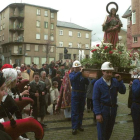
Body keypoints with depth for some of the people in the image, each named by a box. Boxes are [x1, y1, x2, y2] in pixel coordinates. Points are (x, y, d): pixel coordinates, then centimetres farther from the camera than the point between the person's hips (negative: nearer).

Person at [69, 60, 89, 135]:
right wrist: (79, 72, -28)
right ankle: (74, 127, 2)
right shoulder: (71, 74, 1)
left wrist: (85, 76, -20)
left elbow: (87, 83, -6)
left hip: (82, 94, 3)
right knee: (74, 112, -3)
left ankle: (79, 125, 26)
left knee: (81, 111, 12)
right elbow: (72, 78, -24)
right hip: (75, 94, -3)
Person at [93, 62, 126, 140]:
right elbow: (95, 99, -13)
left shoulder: (115, 81, -3)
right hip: (103, 109, -4)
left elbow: (123, 91, -8)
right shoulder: (98, 83, -13)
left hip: (113, 108, 4)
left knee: (109, 129, 21)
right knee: (102, 131, 8)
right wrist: (98, 113, -18)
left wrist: (120, 81, -20)